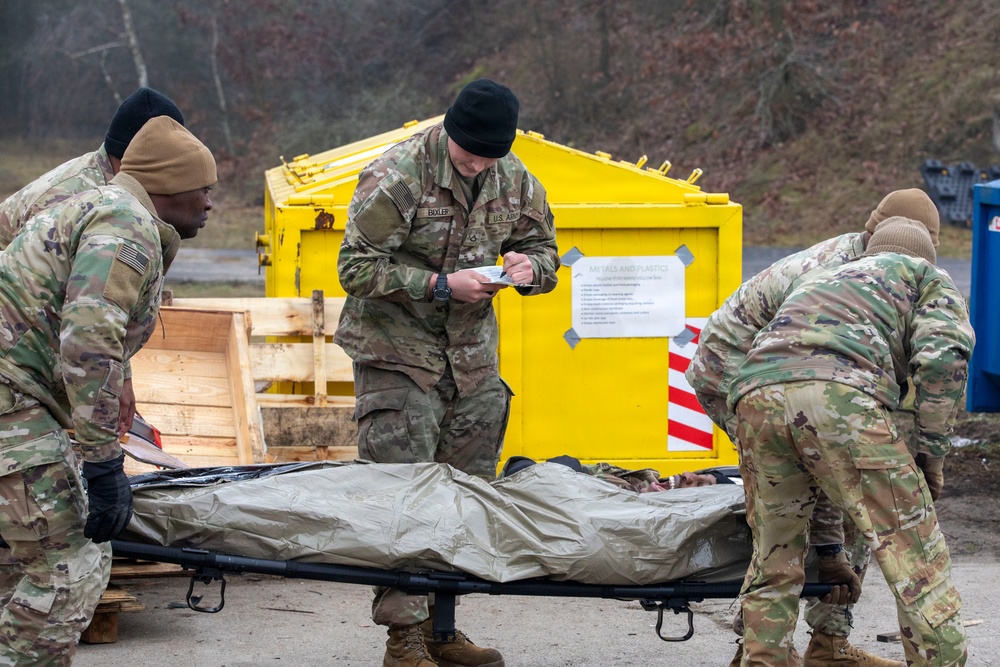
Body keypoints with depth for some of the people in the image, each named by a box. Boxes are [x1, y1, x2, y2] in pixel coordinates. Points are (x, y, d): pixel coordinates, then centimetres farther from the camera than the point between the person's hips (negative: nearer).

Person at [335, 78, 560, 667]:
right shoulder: (395, 177, -16)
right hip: (399, 355, -6)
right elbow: (357, 267, -16)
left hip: (473, 358, 6)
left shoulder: (514, 180, 3)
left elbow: (544, 248, 16)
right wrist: (440, 285, -23)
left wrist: (529, 266, -9)